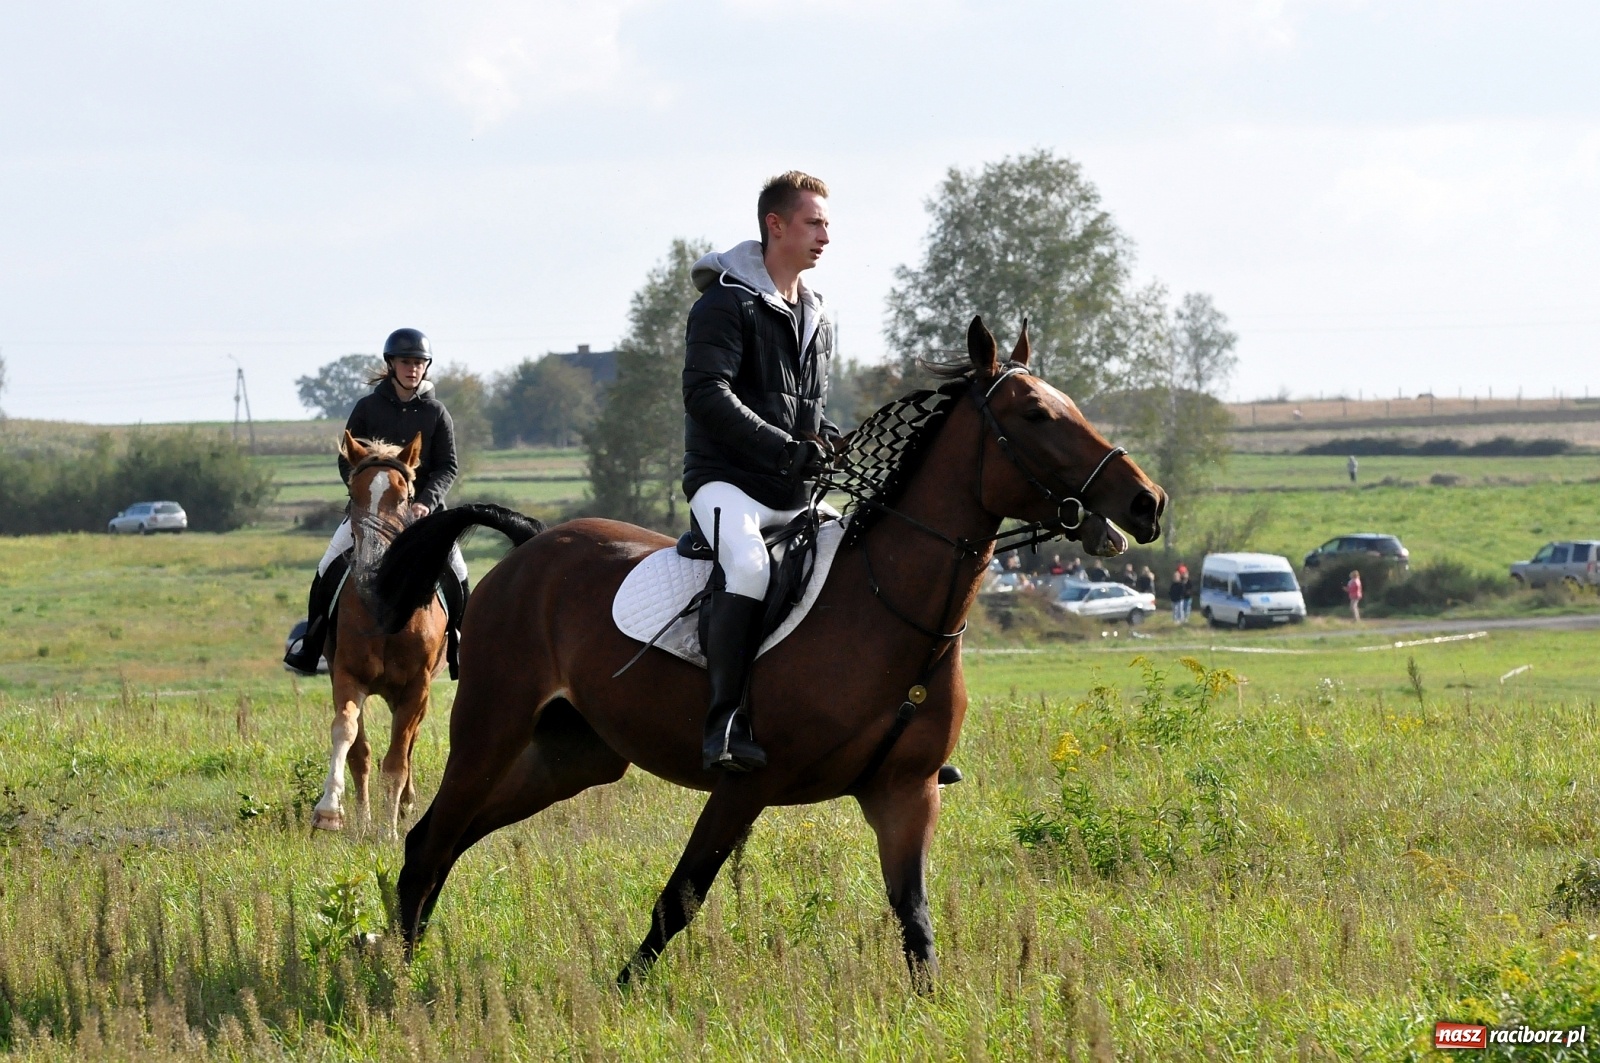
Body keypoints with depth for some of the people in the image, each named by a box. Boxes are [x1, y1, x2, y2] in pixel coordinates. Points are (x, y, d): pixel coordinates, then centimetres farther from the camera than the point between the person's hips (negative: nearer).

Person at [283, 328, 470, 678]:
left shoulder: (436, 413, 1)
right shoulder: (368, 408, 1)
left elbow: (447, 466, -1)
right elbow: (346, 462, 2)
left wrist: (427, 501, -17)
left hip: (422, 506, 0)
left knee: (457, 575, -12)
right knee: (329, 569, -11)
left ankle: (462, 653, 2)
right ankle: (309, 649, 2)